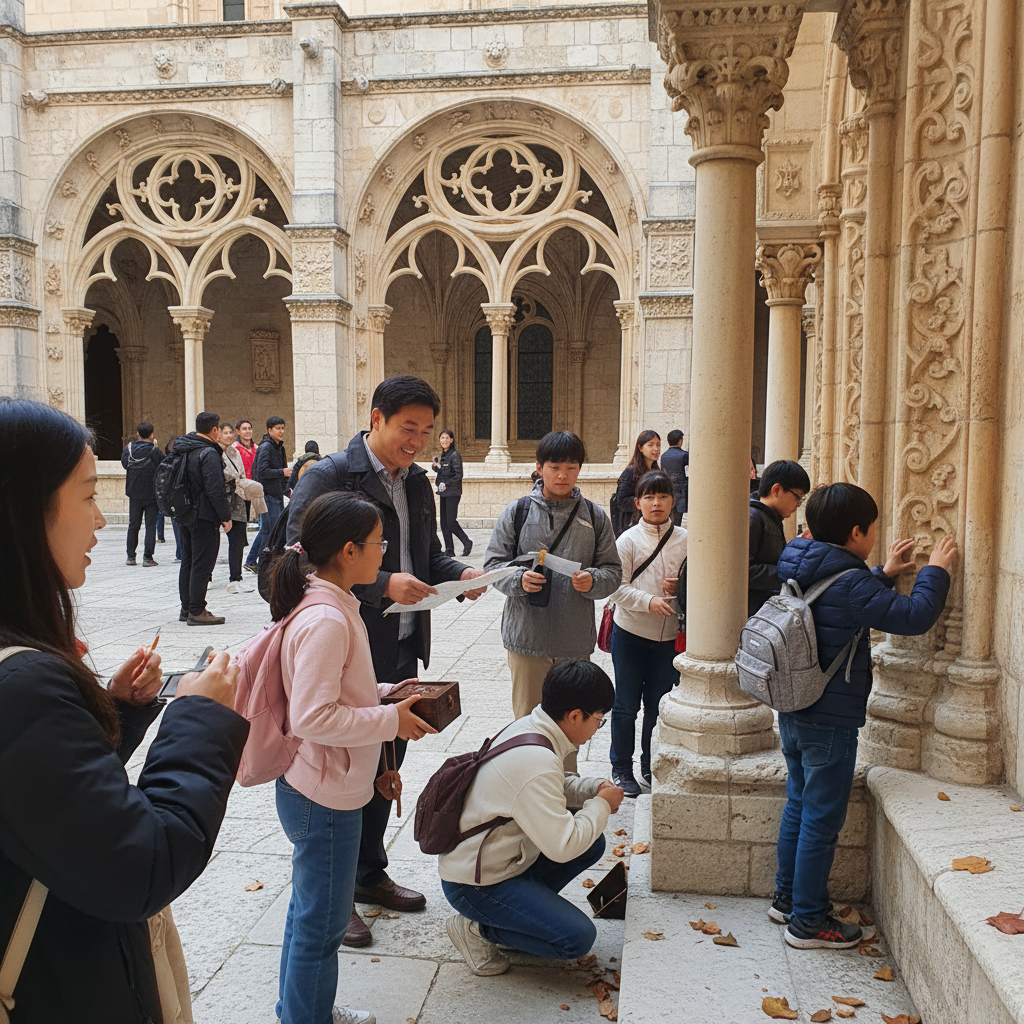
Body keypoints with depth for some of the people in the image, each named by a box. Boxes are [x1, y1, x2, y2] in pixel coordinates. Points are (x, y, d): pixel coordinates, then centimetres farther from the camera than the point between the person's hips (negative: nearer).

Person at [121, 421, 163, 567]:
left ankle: (131, 556, 15)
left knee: (133, 524, 13)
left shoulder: (128, 449, -2)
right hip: (151, 493, -4)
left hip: (134, 493, 4)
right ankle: (148, 557, -3)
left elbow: (124, 463, 10)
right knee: (150, 525, 1)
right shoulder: (154, 451, -13)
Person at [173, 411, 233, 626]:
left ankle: (186, 608, 22)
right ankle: (197, 612, -2)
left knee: (188, 561, 16)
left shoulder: (182, 450, 11)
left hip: (183, 516, 9)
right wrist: (226, 516, -14)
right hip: (203, 517, -9)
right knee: (202, 564, -4)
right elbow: (215, 489, -21)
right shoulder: (209, 453, -17)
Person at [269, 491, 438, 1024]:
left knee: (311, 910, 25)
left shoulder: (333, 608, 5)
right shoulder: (326, 621, -27)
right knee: (323, 923, 8)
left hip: (325, 788, 10)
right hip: (324, 798, -10)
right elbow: (312, 717, -29)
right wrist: (391, 720, -21)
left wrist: (385, 694, 4)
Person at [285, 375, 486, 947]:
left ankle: (370, 872, 37)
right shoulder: (328, 478, -13)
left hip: (403, 649, 8)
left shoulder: (417, 481, 11)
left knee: (386, 765, 19)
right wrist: (383, 586, -29)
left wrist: (460, 573, -3)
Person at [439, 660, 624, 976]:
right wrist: (601, 805, -13)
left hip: (505, 856, 10)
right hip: (475, 884, -10)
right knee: (577, 938, -17)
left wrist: (593, 788, 1)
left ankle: (528, 906, 11)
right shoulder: (534, 761, -31)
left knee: (592, 844, 9)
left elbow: (551, 789, 19)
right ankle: (475, 928, -2)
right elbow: (562, 846, -28)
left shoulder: (528, 727, -1)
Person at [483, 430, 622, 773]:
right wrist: (519, 579, -18)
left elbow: (613, 570, 6)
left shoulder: (594, 516, 5)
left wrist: (592, 581, -16)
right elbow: (493, 564, 2)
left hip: (576, 641, 2)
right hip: (527, 637, -1)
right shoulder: (516, 512, 0)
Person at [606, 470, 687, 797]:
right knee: (626, 705, 8)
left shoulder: (685, 540, 1)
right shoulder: (628, 540, -6)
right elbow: (617, 587, -10)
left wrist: (682, 588, -11)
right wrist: (648, 601, -23)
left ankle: (652, 767, 29)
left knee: (659, 705, 12)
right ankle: (621, 769, 22)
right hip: (630, 634, -2)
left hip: (669, 636, 2)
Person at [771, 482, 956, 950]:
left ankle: (787, 897, 34)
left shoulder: (801, 572, 5)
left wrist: (885, 573, 23)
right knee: (822, 820, 3)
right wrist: (936, 570, -6)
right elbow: (914, 616, -20)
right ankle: (808, 922, 14)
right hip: (830, 722, -9)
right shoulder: (849, 584, -22)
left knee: (799, 805, 21)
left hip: (794, 713, 9)